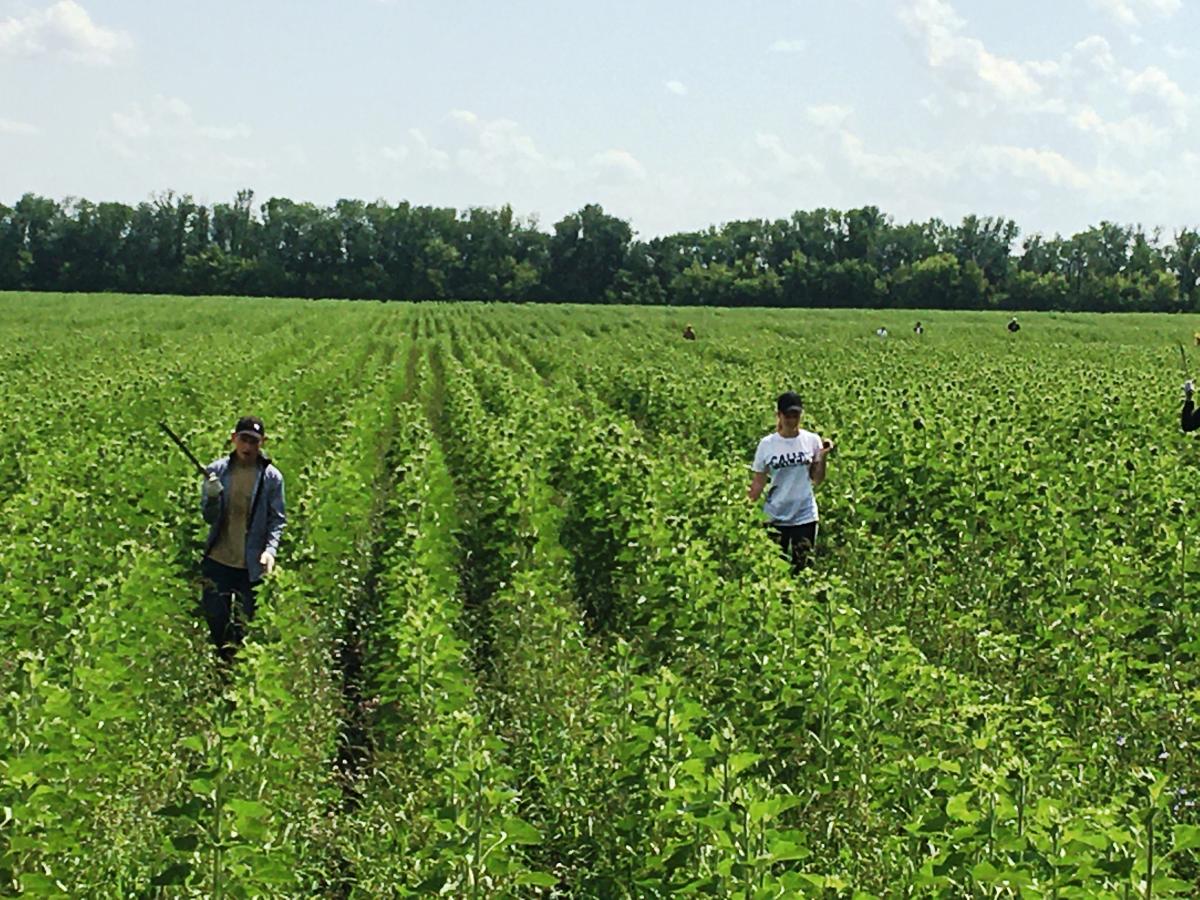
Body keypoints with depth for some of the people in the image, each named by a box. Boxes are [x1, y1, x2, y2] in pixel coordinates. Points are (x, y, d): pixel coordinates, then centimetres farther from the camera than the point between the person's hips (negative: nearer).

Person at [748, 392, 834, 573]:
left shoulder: (812, 440, -1)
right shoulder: (767, 444, -3)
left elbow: (817, 479, 2)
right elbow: (758, 483, 2)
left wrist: (822, 456, -12)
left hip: (805, 516, 0)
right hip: (775, 517, 0)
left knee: (802, 566, 5)